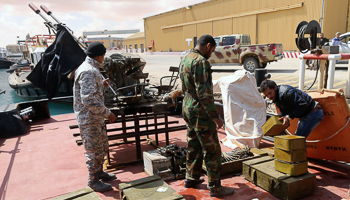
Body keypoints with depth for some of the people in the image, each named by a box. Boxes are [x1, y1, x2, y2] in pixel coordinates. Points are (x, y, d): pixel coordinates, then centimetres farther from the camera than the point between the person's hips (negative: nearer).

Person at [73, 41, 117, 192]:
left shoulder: (88, 68, 11)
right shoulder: (89, 72, -23)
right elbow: (89, 100, -30)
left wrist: (101, 84, 30)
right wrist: (107, 113, -23)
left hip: (96, 117, 10)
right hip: (89, 119, -10)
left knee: (102, 146, 21)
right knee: (94, 150, 3)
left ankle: (99, 172, 37)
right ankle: (93, 181, 19)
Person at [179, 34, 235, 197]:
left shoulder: (185, 59, 11)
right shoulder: (201, 62, -20)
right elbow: (204, 93, -25)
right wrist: (216, 117, -20)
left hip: (187, 110, 10)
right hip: (200, 113, -10)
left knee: (194, 146, 21)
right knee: (212, 150, 2)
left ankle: (191, 178, 33)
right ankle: (214, 187, 13)